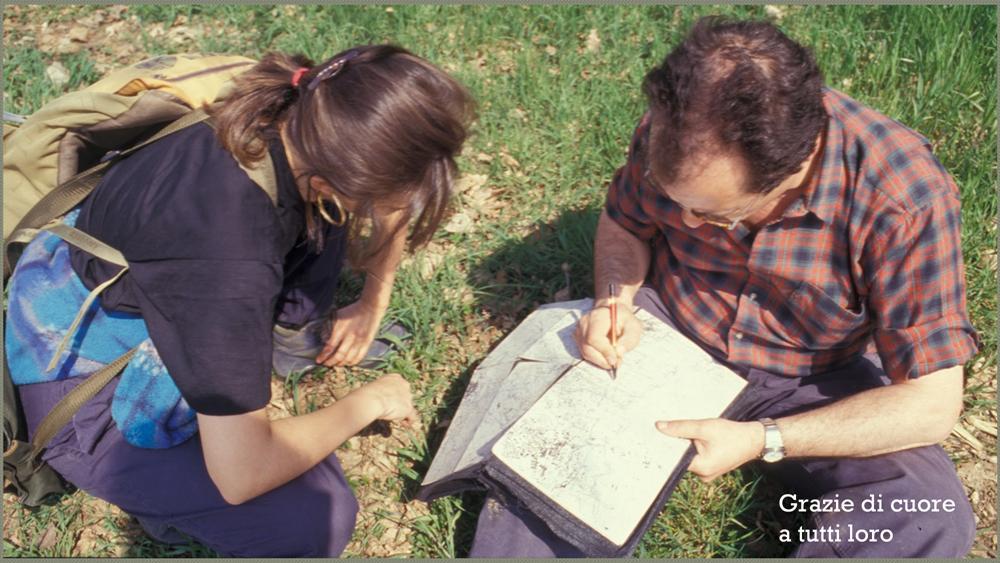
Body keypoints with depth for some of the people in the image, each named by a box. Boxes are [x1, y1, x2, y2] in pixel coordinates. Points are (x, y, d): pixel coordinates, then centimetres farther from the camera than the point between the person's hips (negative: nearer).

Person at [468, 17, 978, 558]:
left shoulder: (904, 196, -28)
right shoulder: (674, 133, -19)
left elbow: (933, 402, -23)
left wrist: (763, 441, -30)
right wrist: (615, 304, -19)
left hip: (810, 381, -1)